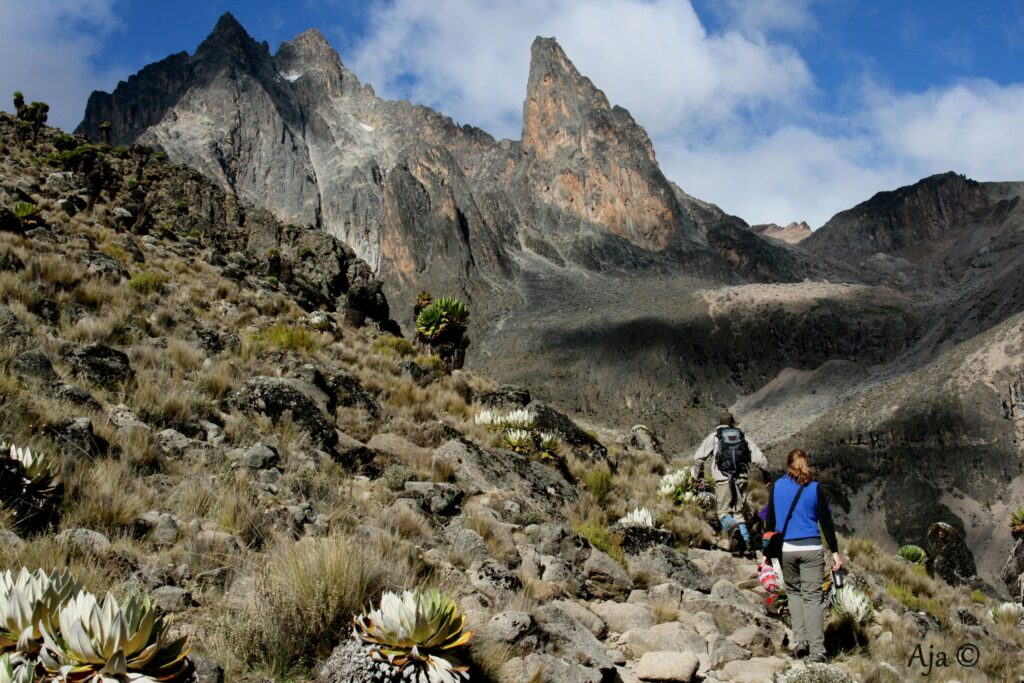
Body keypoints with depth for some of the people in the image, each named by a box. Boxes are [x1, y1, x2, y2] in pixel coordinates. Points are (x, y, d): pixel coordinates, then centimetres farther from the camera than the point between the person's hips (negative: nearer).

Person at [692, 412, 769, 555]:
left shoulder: (714, 437, 9)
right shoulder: (743, 437, 15)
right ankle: (746, 542, 0)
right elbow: (760, 459, 9)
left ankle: (730, 525, -27)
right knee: (738, 512, 13)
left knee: (724, 510, 6)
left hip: (723, 480, -3)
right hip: (741, 479, 3)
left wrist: (698, 476, 15)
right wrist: (766, 474, 24)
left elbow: (698, 457, 3)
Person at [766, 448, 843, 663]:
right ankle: (817, 650, -2)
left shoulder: (777, 486, 3)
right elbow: (826, 522, -2)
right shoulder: (814, 488, -2)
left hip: (786, 549, 1)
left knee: (794, 591, 19)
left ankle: (800, 640, 8)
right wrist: (835, 552, 2)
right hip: (812, 549, -1)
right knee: (813, 597, 1)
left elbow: (771, 519, 8)